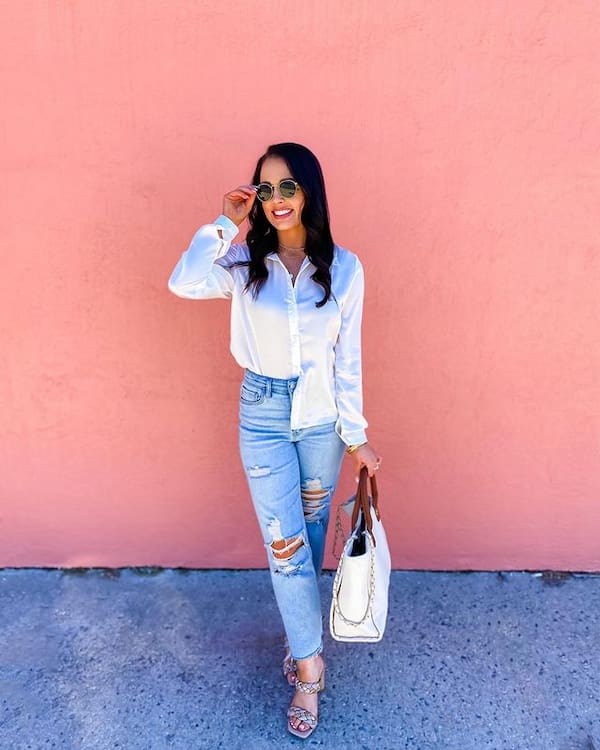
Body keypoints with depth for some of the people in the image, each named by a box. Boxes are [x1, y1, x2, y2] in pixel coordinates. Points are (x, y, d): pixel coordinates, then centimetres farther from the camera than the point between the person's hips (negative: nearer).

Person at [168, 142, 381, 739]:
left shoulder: (343, 267, -5)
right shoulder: (244, 261, -5)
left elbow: (347, 358, -3)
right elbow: (183, 283, -25)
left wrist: (356, 435, -2)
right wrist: (225, 225, -16)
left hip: (322, 415, 1)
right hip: (263, 415, -1)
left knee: (312, 529, 16)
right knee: (284, 543, 2)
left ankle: (299, 632, 43)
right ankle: (309, 665, 21)